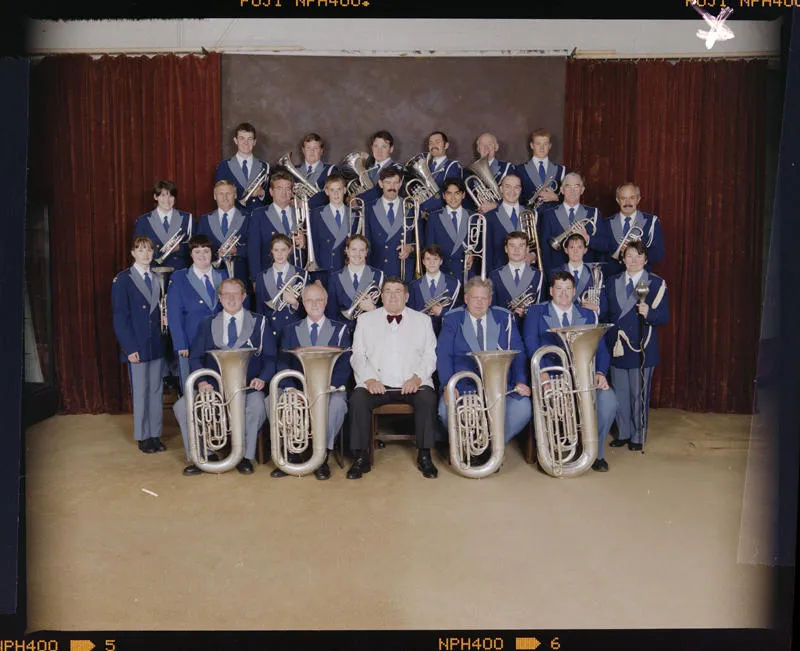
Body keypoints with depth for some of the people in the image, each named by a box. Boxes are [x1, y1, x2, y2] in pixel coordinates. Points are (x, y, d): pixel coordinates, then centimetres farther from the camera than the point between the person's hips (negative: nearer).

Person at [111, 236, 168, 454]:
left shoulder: (158, 278, 11)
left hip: (157, 345, 4)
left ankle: (155, 434, 18)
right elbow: (120, 317, -6)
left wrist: (164, 339, 4)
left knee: (157, 390, 8)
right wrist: (129, 347, -12)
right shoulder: (123, 280, -3)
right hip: (137, 345, -4)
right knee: (140, 392, 2)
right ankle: (143, 437, 15)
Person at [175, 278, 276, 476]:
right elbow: (195, 357, 6)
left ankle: (245, 457, -13)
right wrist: (201, 381, -13)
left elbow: (270, 356, 2)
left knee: (257, 406, -34)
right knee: (182, 406, -20)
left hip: (248, 386, -2)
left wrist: (262, 378, -17)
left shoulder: (259, 323, 8)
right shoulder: (207, 324, 13)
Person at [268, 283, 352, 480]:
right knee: (272, 401, -26)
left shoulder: (340, 329, 9)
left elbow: (344, 367, -3)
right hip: (297, 389, 2)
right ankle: (290, 454, -14)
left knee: (336, 403, -36)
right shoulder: (290, 330, 15)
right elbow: (283, 365, 3)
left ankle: (322, 456, -20)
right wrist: (293, 390, -17)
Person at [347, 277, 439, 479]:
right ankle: (361, 458, -15)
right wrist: (369, 379, -10)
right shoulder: (365, 319, 16)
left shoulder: (422, 320, 16)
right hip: (377, 383, 0)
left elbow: (430, 355, 8)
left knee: (428, 398, -30)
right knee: (357, 399, -28)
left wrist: (417, 377, -11)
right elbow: (358, 355, 9)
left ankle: (424, 456, -16)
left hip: (413, 384, 0)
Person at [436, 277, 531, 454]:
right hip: (463, 385, -1)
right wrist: (448, 385, -19)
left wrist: (520, 381, -9)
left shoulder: (504, 318, 12)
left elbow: (517, 352, 7)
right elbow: (443, 355, -2)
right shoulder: (452, 320, 8)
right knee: (447, 409, -31)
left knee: (523, 407, -26)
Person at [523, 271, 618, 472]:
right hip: (550, 375, -2)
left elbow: (601, 348, 9)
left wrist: (600, 372, -11)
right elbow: (530, 344, -4)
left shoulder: (588, 315, 18)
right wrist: (541, 371, -20)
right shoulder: (536, 312, 10)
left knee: (608, 399, -25)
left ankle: (596, 453, -2)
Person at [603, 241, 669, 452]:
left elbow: (664, 317, -5)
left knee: (639, 395, 2)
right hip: (617, 347, 3)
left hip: (641, 349, -3)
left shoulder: (656, 283, -1)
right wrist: (609, 340, 0)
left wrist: (649, 313, -24)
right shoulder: (612, 282, 10)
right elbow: (606, 314, 13)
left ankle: (637, 437, 17)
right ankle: (623, 433, 23)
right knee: (619, 394, 9)